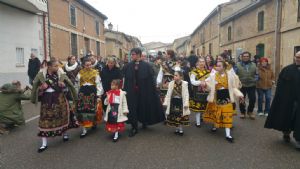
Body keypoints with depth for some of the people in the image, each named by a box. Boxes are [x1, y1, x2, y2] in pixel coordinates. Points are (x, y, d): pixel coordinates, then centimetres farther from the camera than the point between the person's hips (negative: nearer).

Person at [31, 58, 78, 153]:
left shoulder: (61, 74, -3)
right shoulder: (40, 75, -5)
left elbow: (70, 84, 7)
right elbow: (35, 86, 8)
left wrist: (63, 85, -3)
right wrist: (41, 88, -2)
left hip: (59, 99, 1)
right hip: (46, 100, 0)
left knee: (62, 117, 9)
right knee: (45, 120, 0)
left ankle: (64, 134, 37)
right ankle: (44, 144, 11)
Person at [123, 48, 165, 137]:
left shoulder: (146, 66, -5)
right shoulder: (128, 66, 2)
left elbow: (150, 79, -7)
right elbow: (125, 79, 4)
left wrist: (152, 91, -9)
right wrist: (125, 90, -2)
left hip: (143, 91, -1)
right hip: (131, 91, 2)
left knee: (144, 106, 13)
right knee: (132, 108, 0)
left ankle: (144, 121, 38)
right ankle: (134, 127, 11)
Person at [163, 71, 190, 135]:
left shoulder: (184, 84, -7)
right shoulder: (171, 83, -1)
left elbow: (186, 94, -7)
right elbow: (168, 94, 3)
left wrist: (186, 103, -13)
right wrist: (165, 102, 1)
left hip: (180, 101, -2)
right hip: (173, 101, 2)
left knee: (181, 116, 3)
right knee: (174, 116, 8)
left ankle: (181, 129, 20)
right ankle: (177, 128, 25)